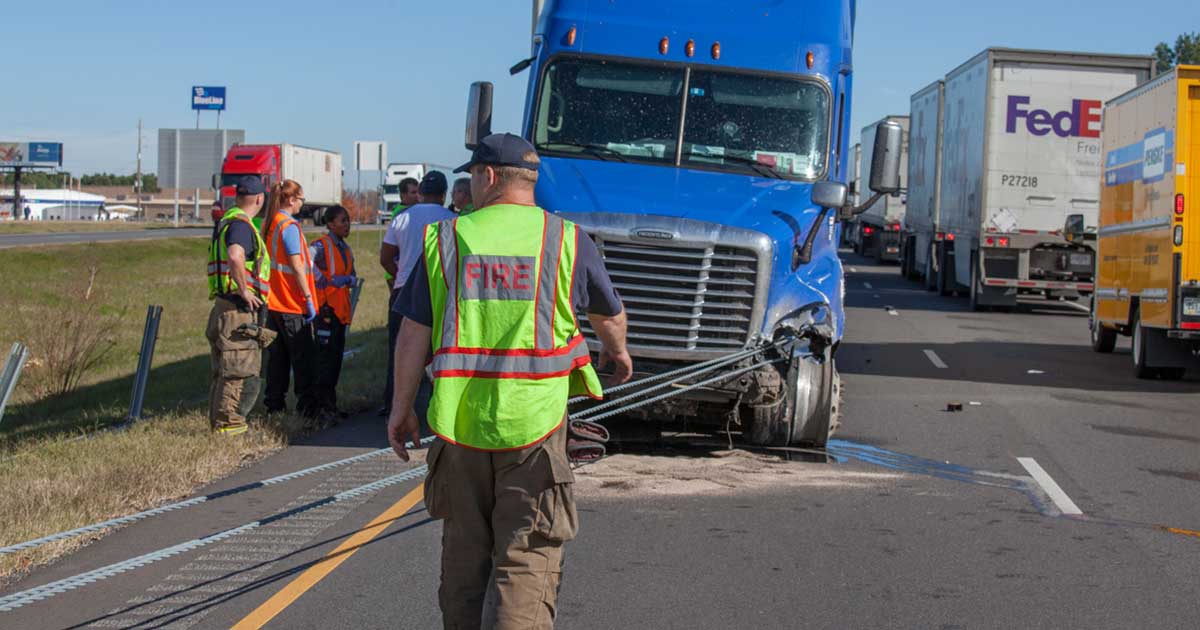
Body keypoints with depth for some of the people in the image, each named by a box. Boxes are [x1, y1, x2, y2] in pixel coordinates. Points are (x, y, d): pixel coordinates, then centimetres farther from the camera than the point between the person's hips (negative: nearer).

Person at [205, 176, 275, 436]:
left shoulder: (227, 221, 18)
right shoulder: (241, 224, -14)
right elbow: (235, 257, -33)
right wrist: (245, 291, -24)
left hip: (223, 306, 10)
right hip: (239, 309, -10)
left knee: (223, 370, 15)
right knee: (241, 371, -7)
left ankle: (218, 421, 22)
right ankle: (228, 424, -6)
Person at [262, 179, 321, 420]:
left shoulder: (268, 225, 10)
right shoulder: (289, 226, -14)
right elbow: (297, 267, -18)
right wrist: (309, 299, -14)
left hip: (273, 301, 8)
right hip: (292, 303, -8)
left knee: (277, 354, 12)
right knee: (303, 355, -1)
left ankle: (274, 404, 13)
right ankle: (306, 405, 0)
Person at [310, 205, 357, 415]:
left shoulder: (346, 249, 17)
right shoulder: (321, 245, -9)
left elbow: (354, 277, 16)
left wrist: (346, 279, -7)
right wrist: (325, 280, -21)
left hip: (341, 309, 9)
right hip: (325, 306, -9)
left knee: (336, 353, 11)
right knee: (325, 352, -10)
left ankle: (329, 401, 19)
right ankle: (323, 401, -8)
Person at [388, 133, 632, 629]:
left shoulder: (445, 239, 2)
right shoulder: (567, 240, 2)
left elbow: (414, 335, 1)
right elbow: (609, 314, 18)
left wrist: (401, 408, 12)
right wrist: (617, 350, 40)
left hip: (459, 422, 2)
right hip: (535, 422, -2)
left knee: (464, 553, 18)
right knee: (527, 560, -1)